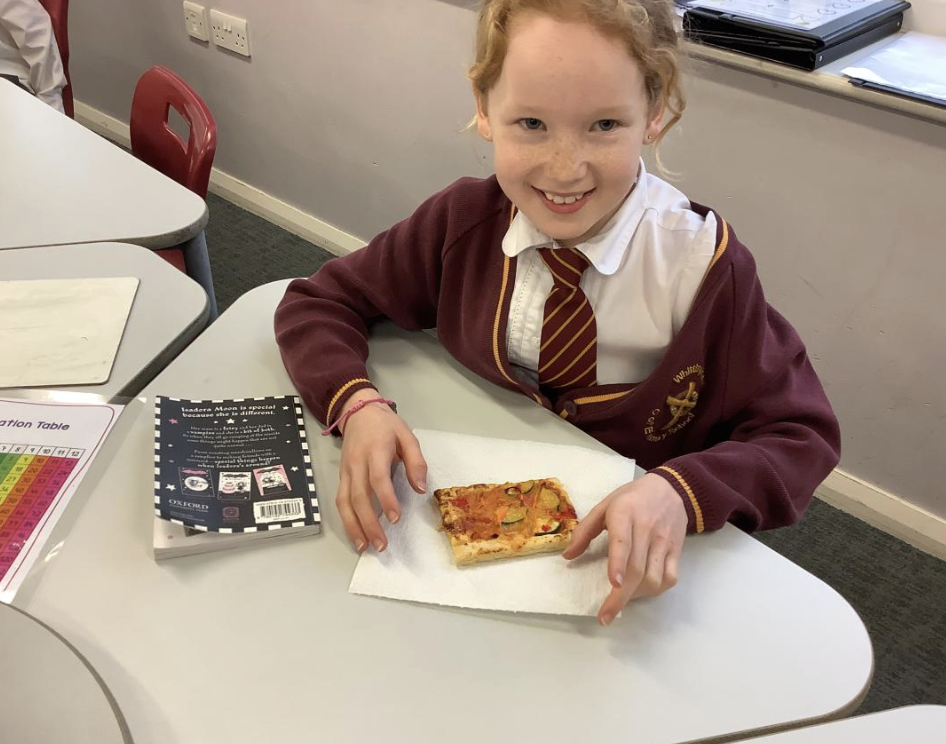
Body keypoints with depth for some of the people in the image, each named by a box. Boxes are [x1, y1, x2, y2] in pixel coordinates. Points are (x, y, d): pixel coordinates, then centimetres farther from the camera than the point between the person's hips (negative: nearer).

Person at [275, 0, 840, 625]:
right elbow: (317, 304, -1)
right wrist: (358, 406, -23)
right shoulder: (463, 223, -12)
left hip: (631, 565, -1)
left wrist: (682, 494, -34)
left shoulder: (700, 266, -19)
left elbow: (804, 438, -14)